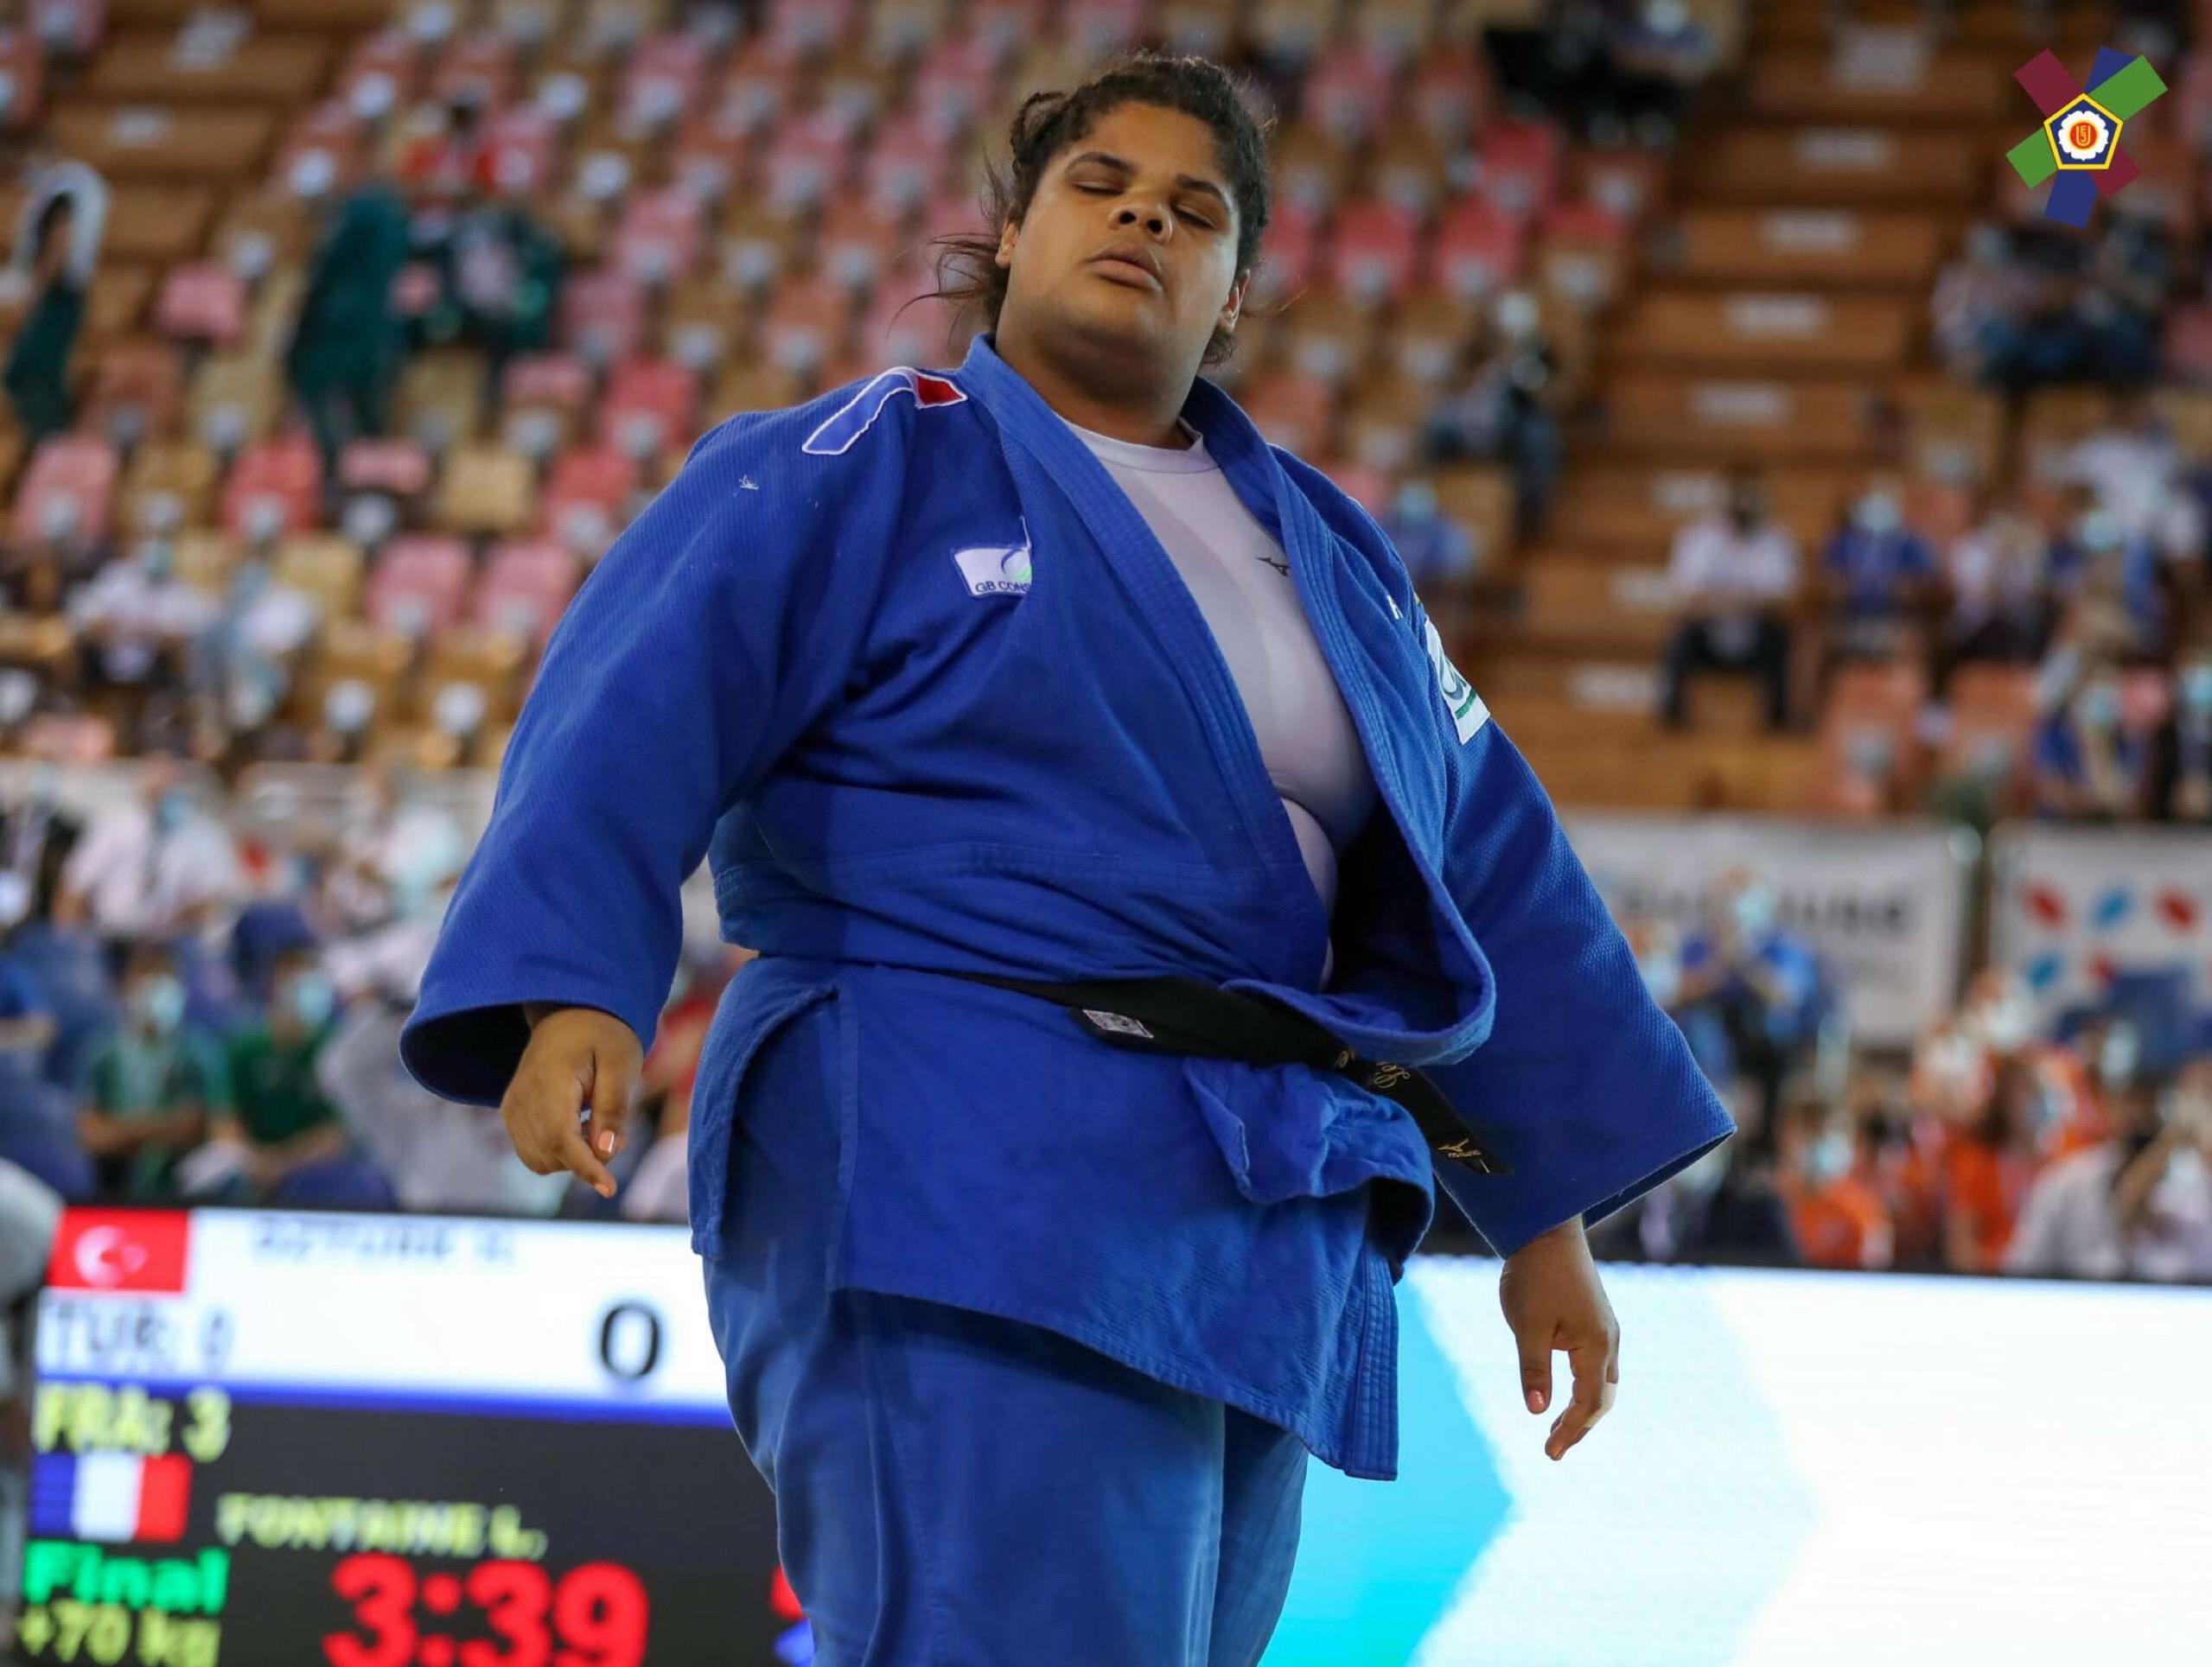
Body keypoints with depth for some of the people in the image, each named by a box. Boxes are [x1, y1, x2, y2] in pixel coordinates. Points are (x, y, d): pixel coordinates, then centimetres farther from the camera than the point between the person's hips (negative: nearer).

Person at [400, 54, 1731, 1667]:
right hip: (961, 1208, -7)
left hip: (1264, 1256, 7)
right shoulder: (864, 471, 2)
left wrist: (1549, 1207, 20)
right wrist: (573, 989, -28)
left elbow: (1487, 872, 23)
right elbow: (634, 714, -11)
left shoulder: (1321, 549, 20)